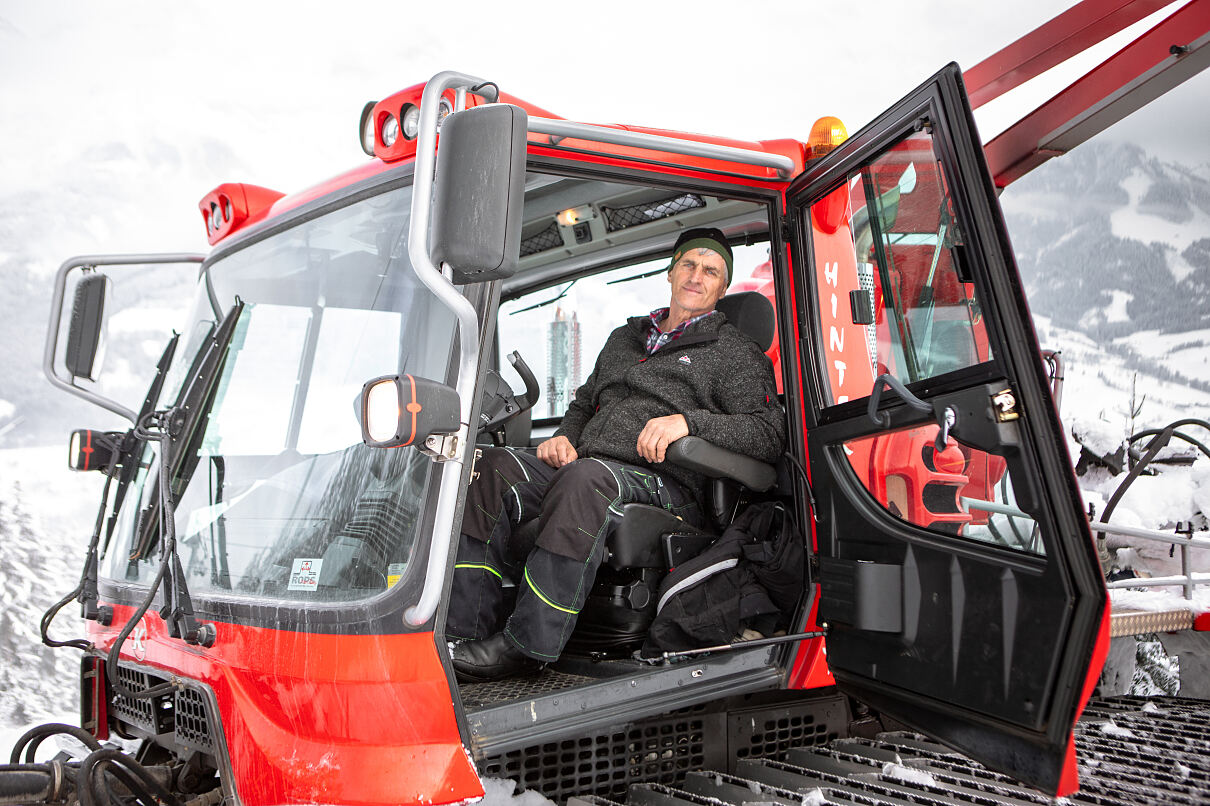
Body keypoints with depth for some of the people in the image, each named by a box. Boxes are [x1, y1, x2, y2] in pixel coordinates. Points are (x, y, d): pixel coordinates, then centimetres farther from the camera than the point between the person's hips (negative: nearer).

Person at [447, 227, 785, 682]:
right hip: (588, 465, 6)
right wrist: (563, 437, 13)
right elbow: (584, 403, 38)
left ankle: (525, 647, -38)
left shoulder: (736, 353, 12)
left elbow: (769, 434, -2)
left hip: (664, 485, -6)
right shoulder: (624, 338, 32)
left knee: (585, 479, -39)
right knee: (495, 469, -21)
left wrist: (689, 420, -17)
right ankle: (467, 631, -27)